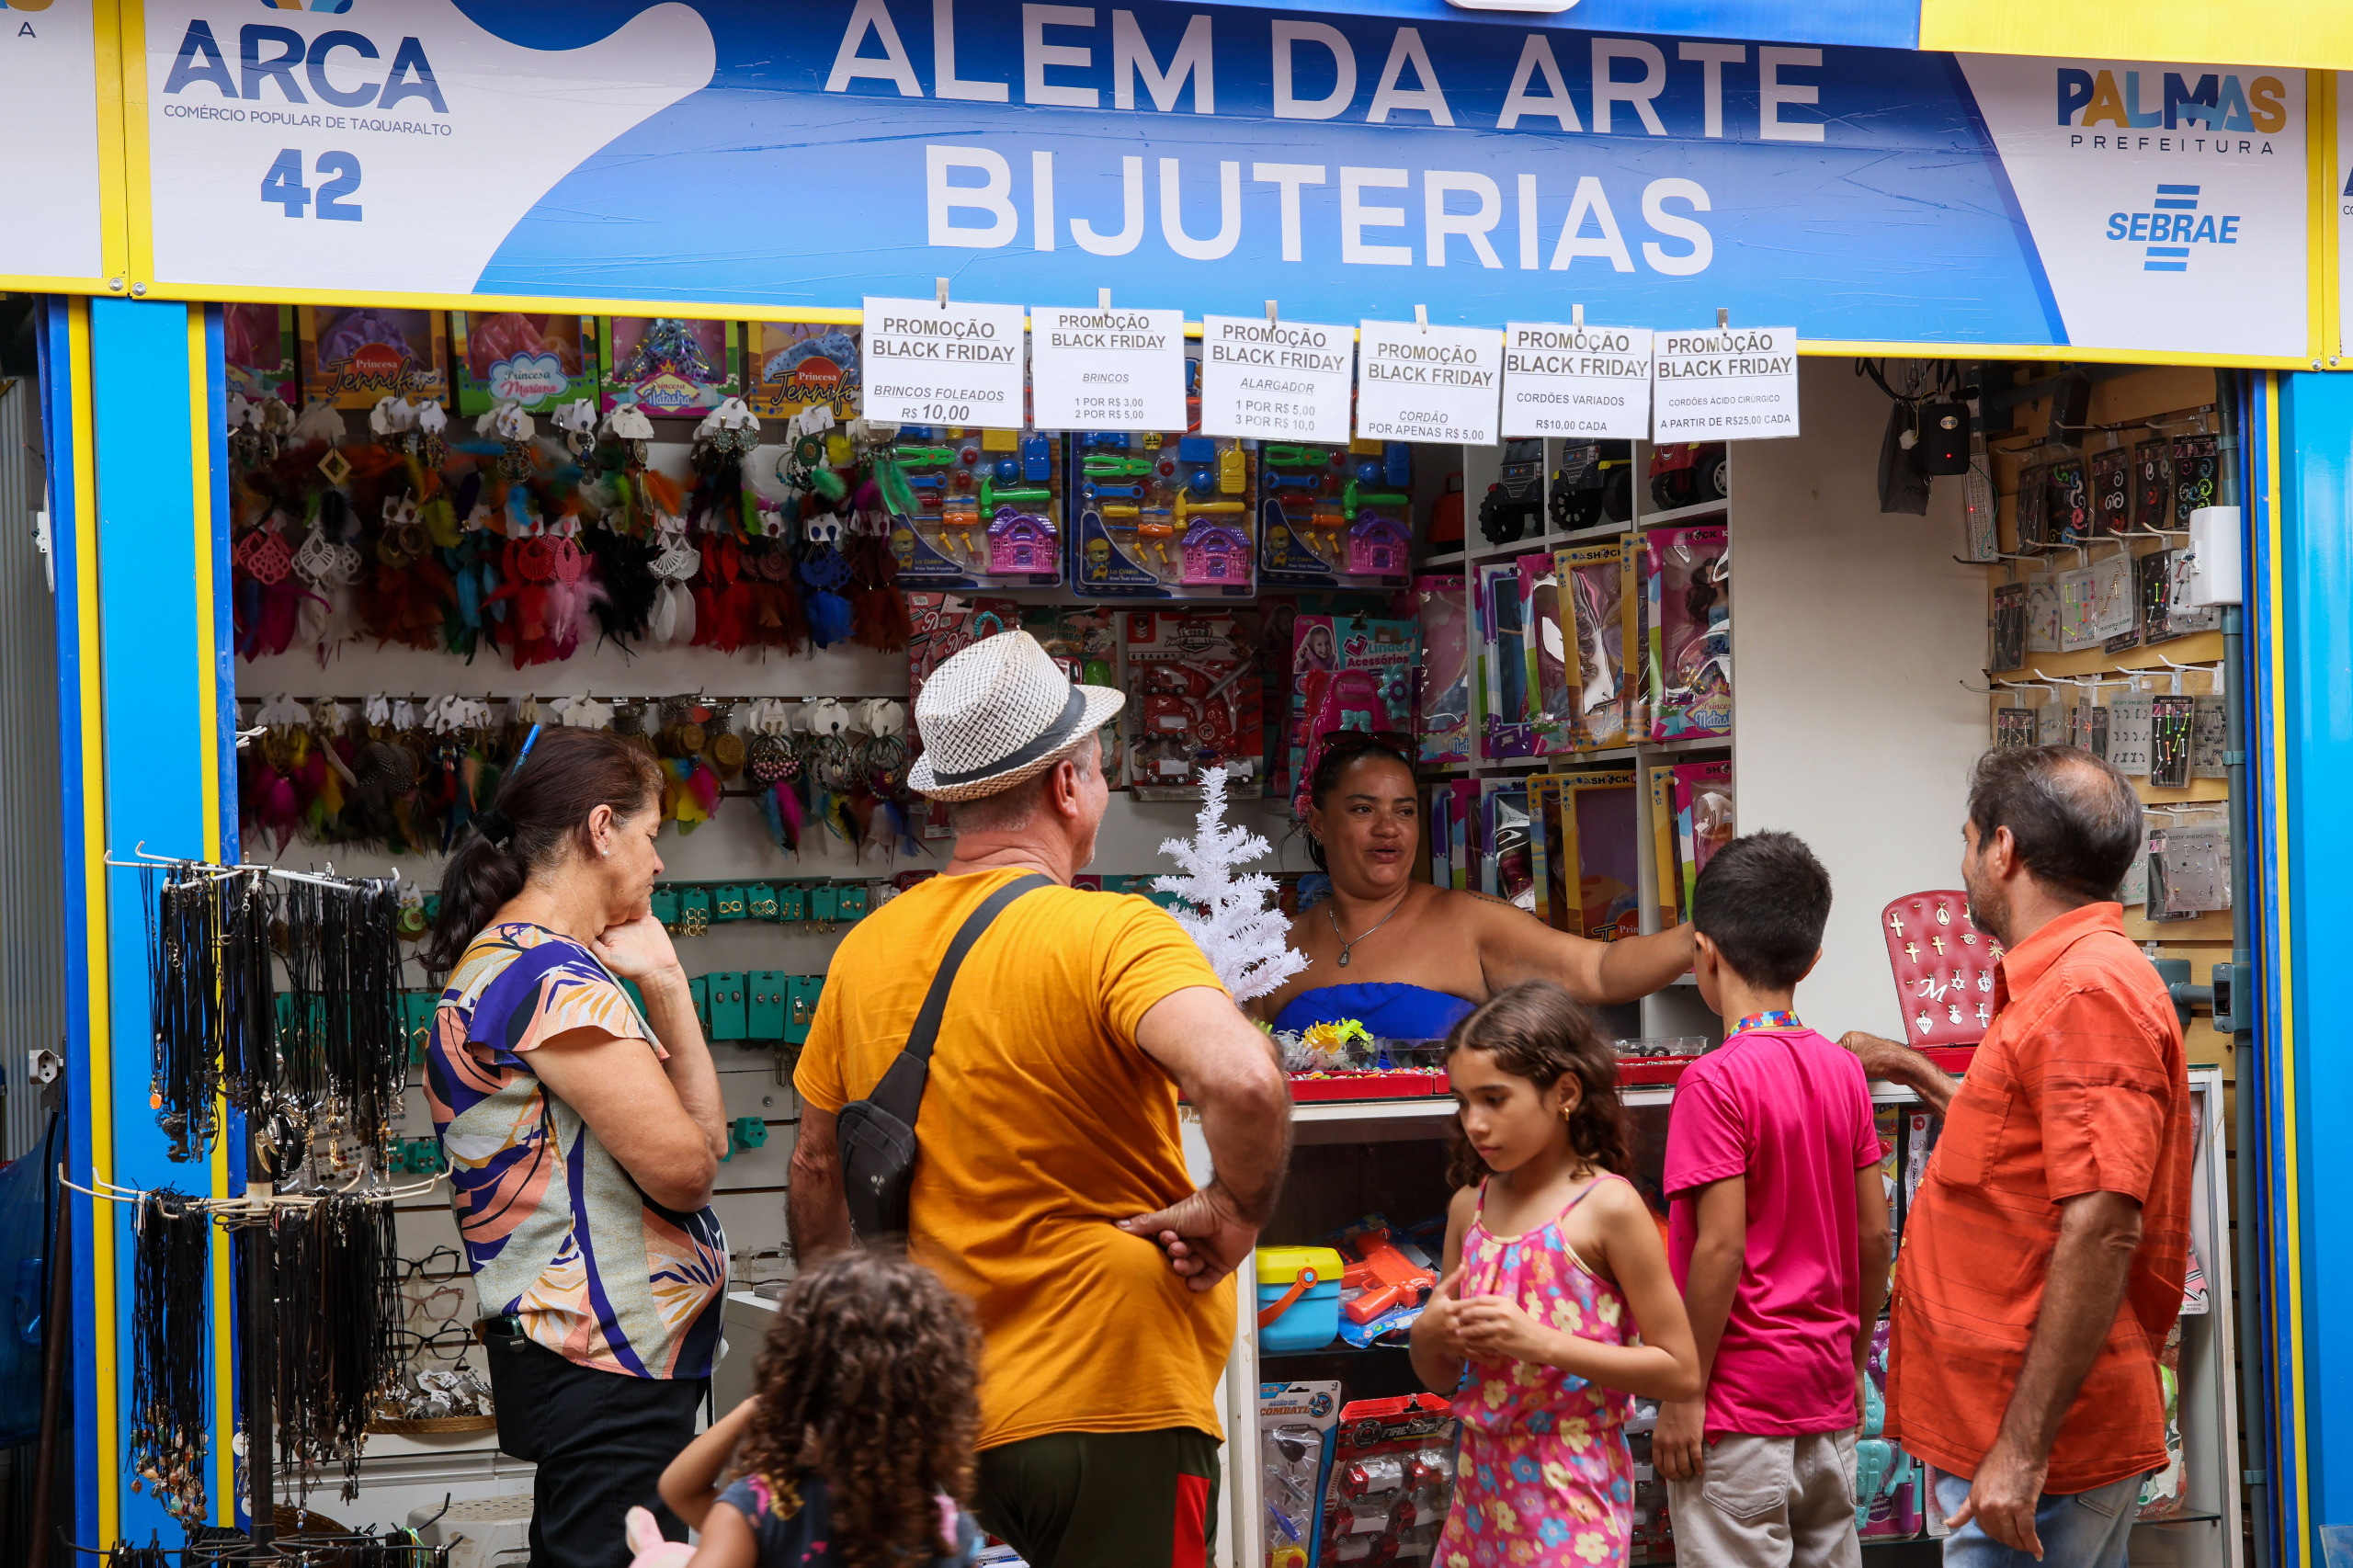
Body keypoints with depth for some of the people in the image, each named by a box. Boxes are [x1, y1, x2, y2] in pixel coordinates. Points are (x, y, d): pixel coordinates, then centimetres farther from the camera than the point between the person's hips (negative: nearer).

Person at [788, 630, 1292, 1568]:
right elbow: (1245, 1083, -33)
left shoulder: (868, 948, 6)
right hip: (1108, 1409, -6)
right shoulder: (1110, 937, -15)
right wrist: (1235, 1211, -15)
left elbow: (817, 1166, 17)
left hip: (939, 1420, 6)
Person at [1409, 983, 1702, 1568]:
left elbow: (1681, 1372, -11)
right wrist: (1426, 1334, -6)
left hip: (1571, 1484, -6)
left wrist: (1542, 1342, -18)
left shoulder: (1608, 1207, -9)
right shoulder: (1470, 1207, 9)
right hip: (1482, 1476, 6)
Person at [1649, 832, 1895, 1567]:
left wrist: (1684, 1396, -12)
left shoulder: (1715, 1080, -15)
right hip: (1826, 1391, 7)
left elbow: (1721, 1249, -18)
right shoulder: (1843, 1070, 4)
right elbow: (1875, 1236, 8)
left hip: (1742, 1395, -7)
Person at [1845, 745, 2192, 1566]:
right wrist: (1911, 1070, 41)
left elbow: (2102, 1232, -25)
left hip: (2039, 1444, -10)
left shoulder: (2091, 991, -17)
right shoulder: (2058, 982, 16)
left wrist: (2022, 1449, -26)